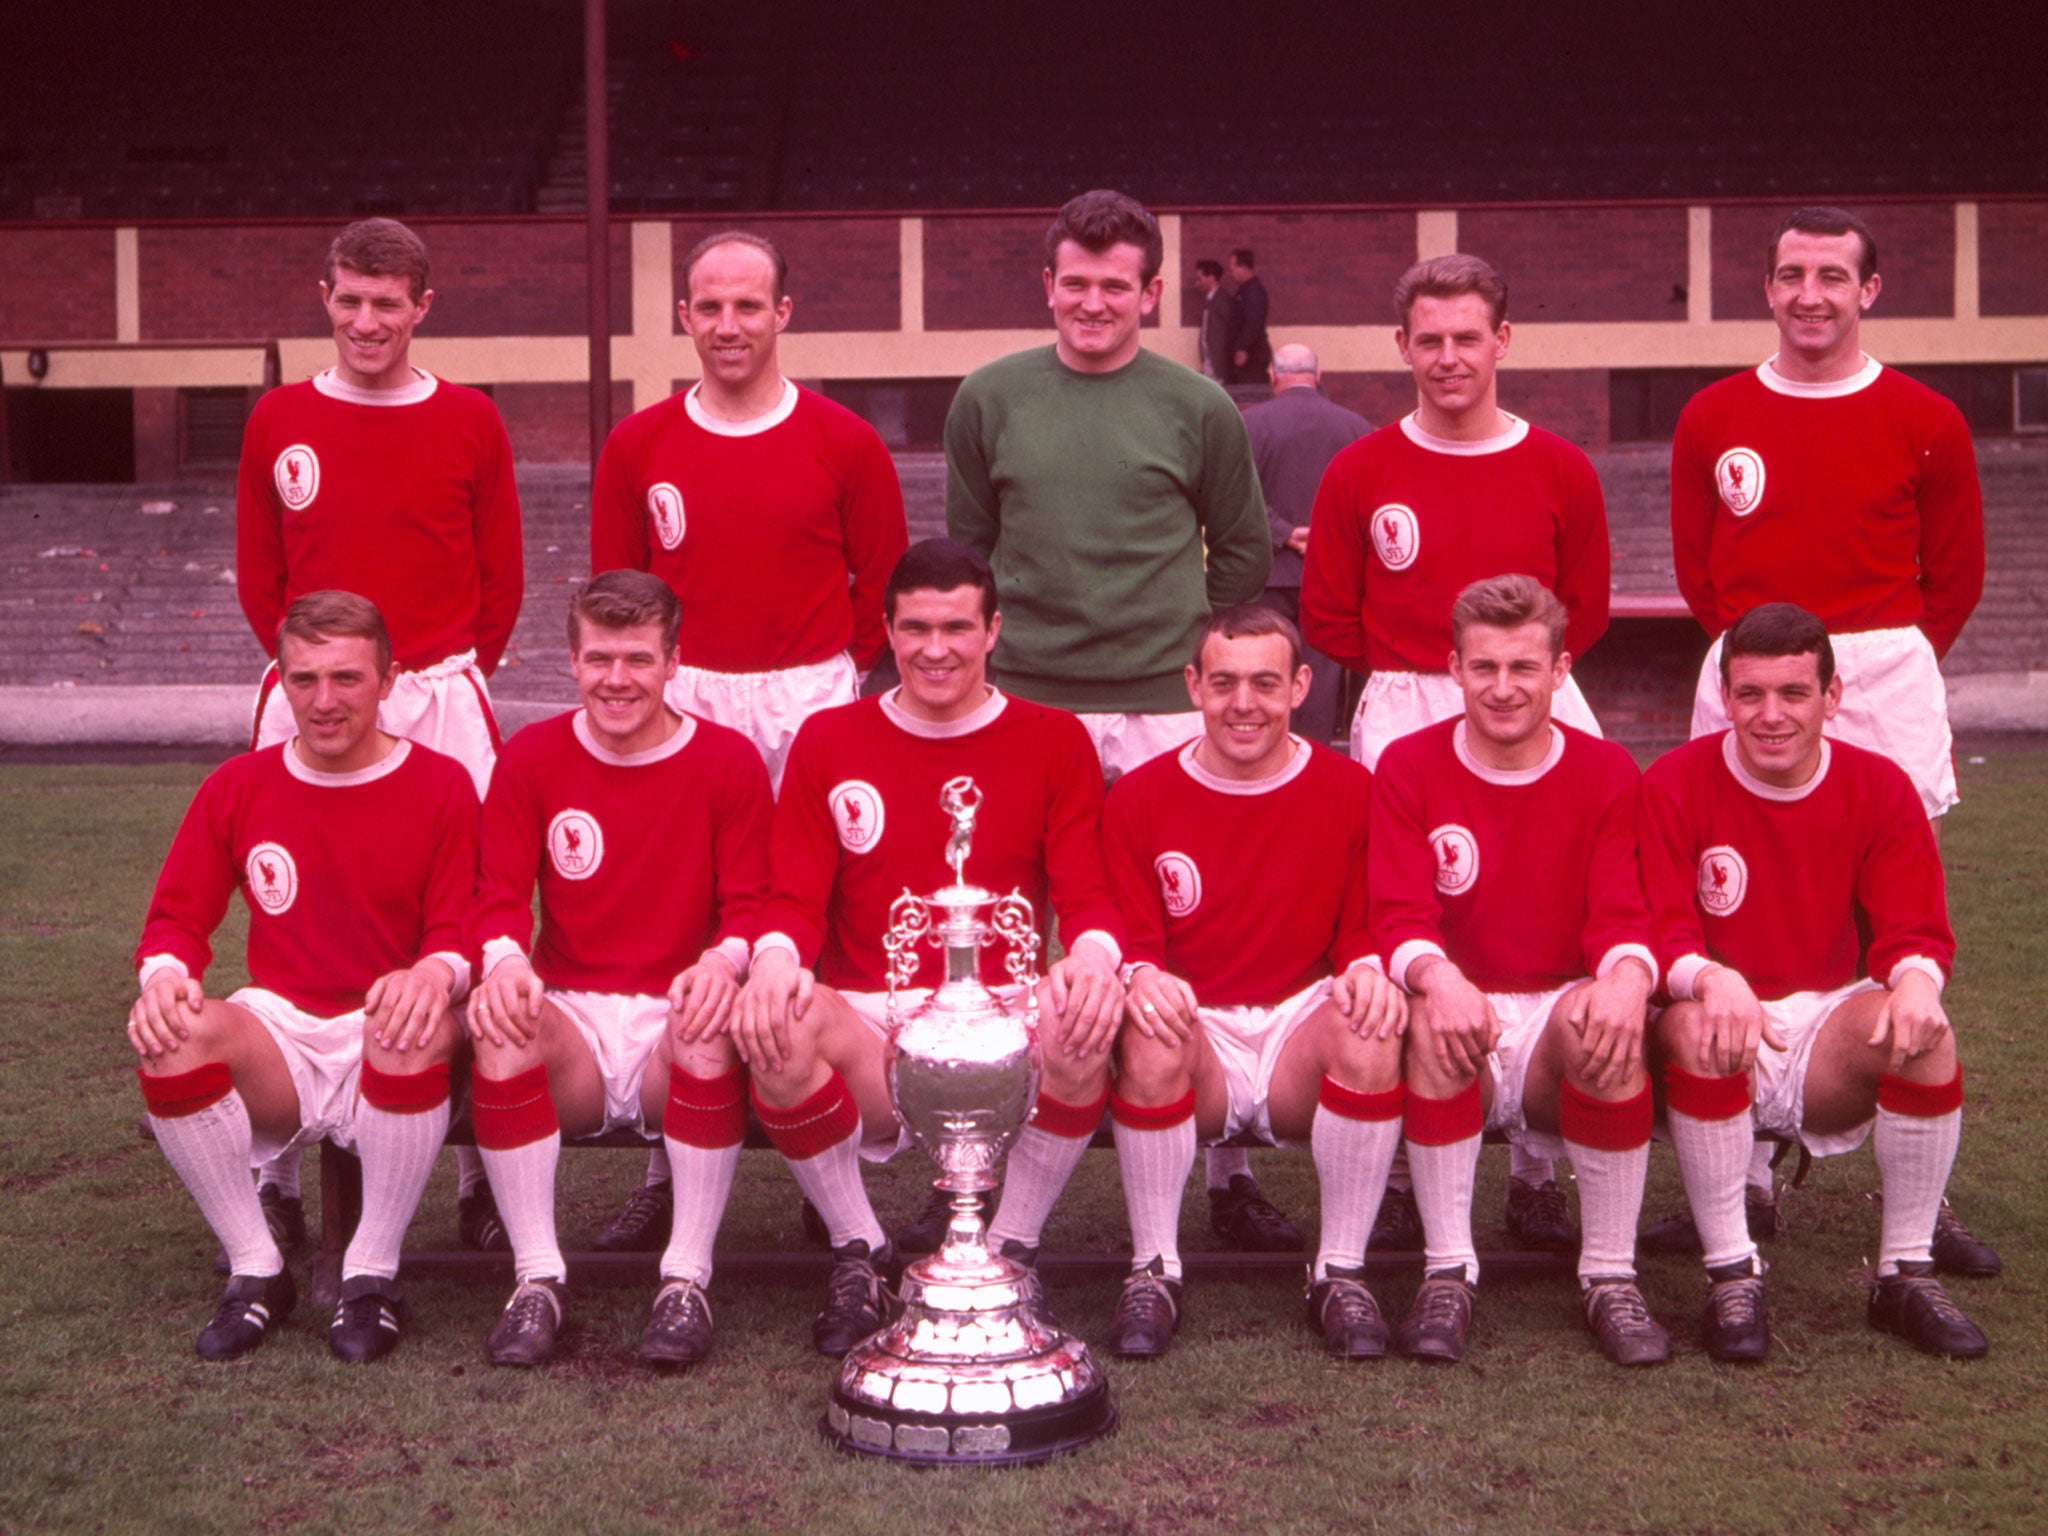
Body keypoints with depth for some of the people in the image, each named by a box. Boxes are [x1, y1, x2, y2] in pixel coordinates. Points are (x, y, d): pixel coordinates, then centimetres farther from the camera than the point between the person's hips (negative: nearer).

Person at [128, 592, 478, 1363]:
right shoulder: (236, 787, 8)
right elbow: (177, 918, 8)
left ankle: (373, 1273, -16)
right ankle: (255, 1270, -10)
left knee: (417, 1028, -38)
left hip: (388, 1046, -2)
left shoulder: (440, 785, 1)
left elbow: (461, 933, -3)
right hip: (279, 1037, 2)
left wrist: (435, 973, -28)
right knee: (170, 1037, -30)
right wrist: (164, 976, -17)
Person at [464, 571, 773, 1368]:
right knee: (500, 1025, -32)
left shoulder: (728, 761, 2)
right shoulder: (531, 758, 6)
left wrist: (724, 960, -26)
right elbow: (500, 893, 1)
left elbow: (752, 903, -2)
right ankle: (536, 1278, -23)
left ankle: (688, 1280, -25)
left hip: (678, 1023, -1)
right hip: (570, 1019, 1)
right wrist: (505, 960, -23)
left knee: (715, 1023, -36)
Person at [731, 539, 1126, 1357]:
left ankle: (1012, 1251, -9)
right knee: (776, 1029, -33)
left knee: (1086, 1022, -34)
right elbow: (794, 899, 5)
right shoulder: (828, 742, 11)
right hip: (866, 1025, 1)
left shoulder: (1054, 743, 9)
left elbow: (1088, 896, 2)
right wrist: (774, 956, -20)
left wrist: (1095, 953, -23)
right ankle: (857, 1253, -7)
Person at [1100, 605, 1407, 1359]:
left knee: (1372, 1029, -32)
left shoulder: (1350, 790, 5)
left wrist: (1369, 968, -19)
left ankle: (1342, 1272, -17)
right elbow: (1128, 936, 1)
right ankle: (1154, 1269, -17)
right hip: (1194, 1030, 0)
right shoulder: (1140, 796, 4)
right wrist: (1140, 976, -24)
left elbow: (1365, 928, 6)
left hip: (1303, 1030, 1)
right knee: (1150, 1034, -35)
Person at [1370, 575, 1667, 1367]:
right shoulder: (1408, 767, 0)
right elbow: (1401, 918, -9)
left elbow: (1622, 917, -7)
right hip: (1461, 1018, -1)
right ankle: (1447, 1271, -24)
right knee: (1432, 1018, -35)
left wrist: (1627, 976, -33)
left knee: (1607, 1022, -34)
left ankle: (1610, 1274, -20)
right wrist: (1436, 976, -34)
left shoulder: (1605, 773, 2)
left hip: (1561, 1018, 1)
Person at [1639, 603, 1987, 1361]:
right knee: (1698, 1026, -35)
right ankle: (1732, 1274, -22)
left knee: (1924, 1029, -27)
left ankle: (1907, 1274, -13)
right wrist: (1710, 979, -38)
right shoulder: (1675, 784, -8)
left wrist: (1916, 980, -31)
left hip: (1827, 1029, 2)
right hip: (1722, 1044, -2)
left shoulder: (1880, 788, -1)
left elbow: (1916, 932, -5)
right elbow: (1661, 931, -14)